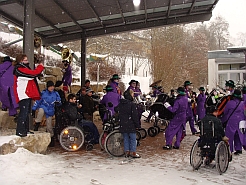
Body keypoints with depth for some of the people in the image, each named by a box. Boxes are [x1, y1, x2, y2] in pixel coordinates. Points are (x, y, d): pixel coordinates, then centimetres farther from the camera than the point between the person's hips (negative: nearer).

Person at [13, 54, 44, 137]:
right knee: (23, 112, -10)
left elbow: (32, 75, 16)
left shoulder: (24, 68, 22)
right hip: (23, 95, -11)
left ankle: (25, 130, 22)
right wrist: (40, 67, -7)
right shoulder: (20, 69, -13)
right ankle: (20, 131, -6)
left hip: (27, 94, 11)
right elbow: (33, 73, -20)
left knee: (26, 112, 14)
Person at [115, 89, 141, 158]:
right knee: (133, 139, 4)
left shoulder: (120, 104, 6)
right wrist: (137, 125, -7)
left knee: (125, 139, 13)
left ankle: (127, 152, 15)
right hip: (131, 125, -6)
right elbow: (135, 116, -13)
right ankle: (133, 152, 6)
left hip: (122, 125, 6)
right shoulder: (132, 104, -14)